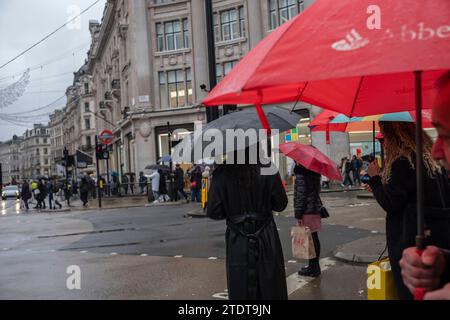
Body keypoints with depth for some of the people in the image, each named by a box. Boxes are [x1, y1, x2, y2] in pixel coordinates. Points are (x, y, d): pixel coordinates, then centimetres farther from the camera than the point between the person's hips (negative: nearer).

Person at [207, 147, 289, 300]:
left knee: (240, 289, 11)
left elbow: (213, 212, -7)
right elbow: (280, 204, -4)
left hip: (238, 242, 0)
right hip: (267, 240, 0)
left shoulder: (221, 174, -10)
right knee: (271, 288, 12)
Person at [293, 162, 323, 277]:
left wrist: (298, 214, -15)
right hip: (315, 209, 9)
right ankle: (315, 266, 25)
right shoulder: (314, 172, 10)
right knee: (314, 238, 15)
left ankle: (313, 268, 4)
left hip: (306, 211, -9)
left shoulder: (301, 174, -16)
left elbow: (300, 195, -18)